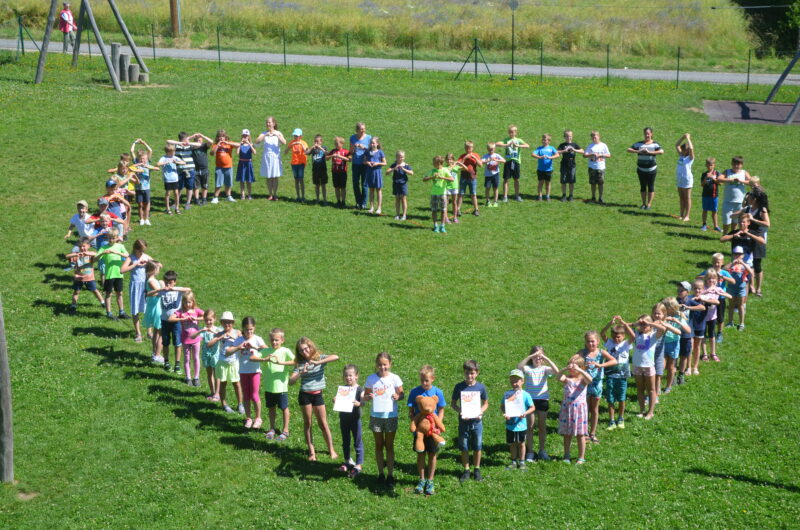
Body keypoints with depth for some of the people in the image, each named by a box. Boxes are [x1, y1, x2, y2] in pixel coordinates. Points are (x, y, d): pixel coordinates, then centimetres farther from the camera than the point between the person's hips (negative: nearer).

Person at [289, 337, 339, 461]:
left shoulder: (320, 357, -3)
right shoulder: (300, 363, 0)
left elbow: (336, 357, -23)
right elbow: (291, 381, -8)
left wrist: (318, 362, -29)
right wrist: (301, 373, -24)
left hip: (317, 394, -1)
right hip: (304, 394, 1)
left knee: (323, 423, 3)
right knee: (307, 423, 7)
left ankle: (331, 449, 14)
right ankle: (311, 451, 15)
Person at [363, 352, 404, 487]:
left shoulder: (394, 378, -6)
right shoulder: (371, 379, -3)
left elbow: (402, 394, 1)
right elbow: (365, 396, 4)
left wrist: (398, 396, -21)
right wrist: (368, 397, -19)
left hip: (390, 415, -1)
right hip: (375, 415, 1)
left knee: (389, 446, 6)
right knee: (379, 445, 10)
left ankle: (390, 475, 10)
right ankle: (381, 474, 20)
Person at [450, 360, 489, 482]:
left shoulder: (481, 387, -3)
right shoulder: (459, 387, -6)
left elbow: (485, 403, 7)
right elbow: (453, 403, 1)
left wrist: (480, 412, -12)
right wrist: (460, 412, -16)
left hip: (477, 421, 0)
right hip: (464, 421, 0)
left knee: (477, 447, 8)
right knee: (464, 448, 6)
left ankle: (476, 470, 24)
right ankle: (466, 471, 19)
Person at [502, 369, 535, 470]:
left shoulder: (525, 395, -8)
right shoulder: (507, 394, 0)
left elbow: (532, 408, -5)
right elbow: (502, 406, 4)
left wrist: (525, 413, -22)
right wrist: (504, 413, -16)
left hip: (521, 424, -2)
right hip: (510, 424, 2)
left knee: (521, 443, 11)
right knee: (512, 444, 12)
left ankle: (521, 462, 24)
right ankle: (513, 462, 27)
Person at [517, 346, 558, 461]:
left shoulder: (545, 369, 0)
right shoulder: (528, 368, -3)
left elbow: (556, 371, -20)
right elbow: (519, 366, -25)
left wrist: (546, 358, -23)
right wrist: (530, 356, -29)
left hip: (543, 399, 1)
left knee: (542, 426, 11)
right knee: (530, 426, 2)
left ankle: (542, 451, 22)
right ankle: (530, 452, 8)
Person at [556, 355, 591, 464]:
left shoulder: (582, 378, -1)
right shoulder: (567, 378, 3)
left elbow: (590, 380, -25)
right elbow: (559, 377, -18)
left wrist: (579, 370, -29)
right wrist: (565, 369, -28)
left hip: (579, 408, -2)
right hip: (567, 408, 2)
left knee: (580, 434, 4)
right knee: (567, 434, 10)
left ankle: (581, 457, 12)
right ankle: (567, 456, 22)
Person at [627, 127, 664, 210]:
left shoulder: (654, 144, -2)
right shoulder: (639, 144, 3)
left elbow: (661, 151, -19)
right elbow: (629, 149, -6)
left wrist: (650, 152, -24)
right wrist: (638, 151, -21)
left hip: (651, 169, -2)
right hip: (641, 169, 2)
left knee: (651, 187, 3)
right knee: (643, 186, 9)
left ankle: (649, 204, 12)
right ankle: (644, 203, 20)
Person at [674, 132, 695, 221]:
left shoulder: (690, 157, -10)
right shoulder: (681, 156, 9)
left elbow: (691, 148, -27)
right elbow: (676, 145, 13)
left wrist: (688, 138, -17)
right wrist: (682, 137, 1)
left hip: (687, 180, -7)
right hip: (679, 180, 7)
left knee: (687, 198, 0)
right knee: (681, 197, 12)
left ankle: (687, 216, 3)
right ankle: (681, 214, 19)